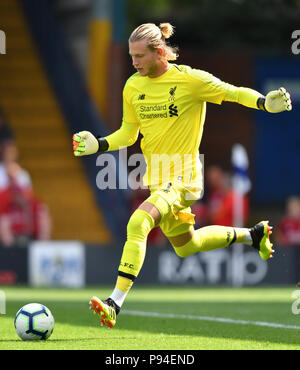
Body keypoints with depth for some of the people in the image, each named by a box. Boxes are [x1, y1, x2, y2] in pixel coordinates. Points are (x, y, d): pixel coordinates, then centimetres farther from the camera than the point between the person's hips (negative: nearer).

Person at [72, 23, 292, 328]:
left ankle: (115, 303, -29)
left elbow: (234, 93, -8)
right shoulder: (133, 87, 2)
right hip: (157, 177, 8)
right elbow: (128, 133, 12)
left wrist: (265, 102, -26)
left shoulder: (189, 79, -15)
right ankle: (253, 234, 46)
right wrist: (98, 144, -6)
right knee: (185, 246, 24)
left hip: (183, 178, -8)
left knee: (137, 224, -30)